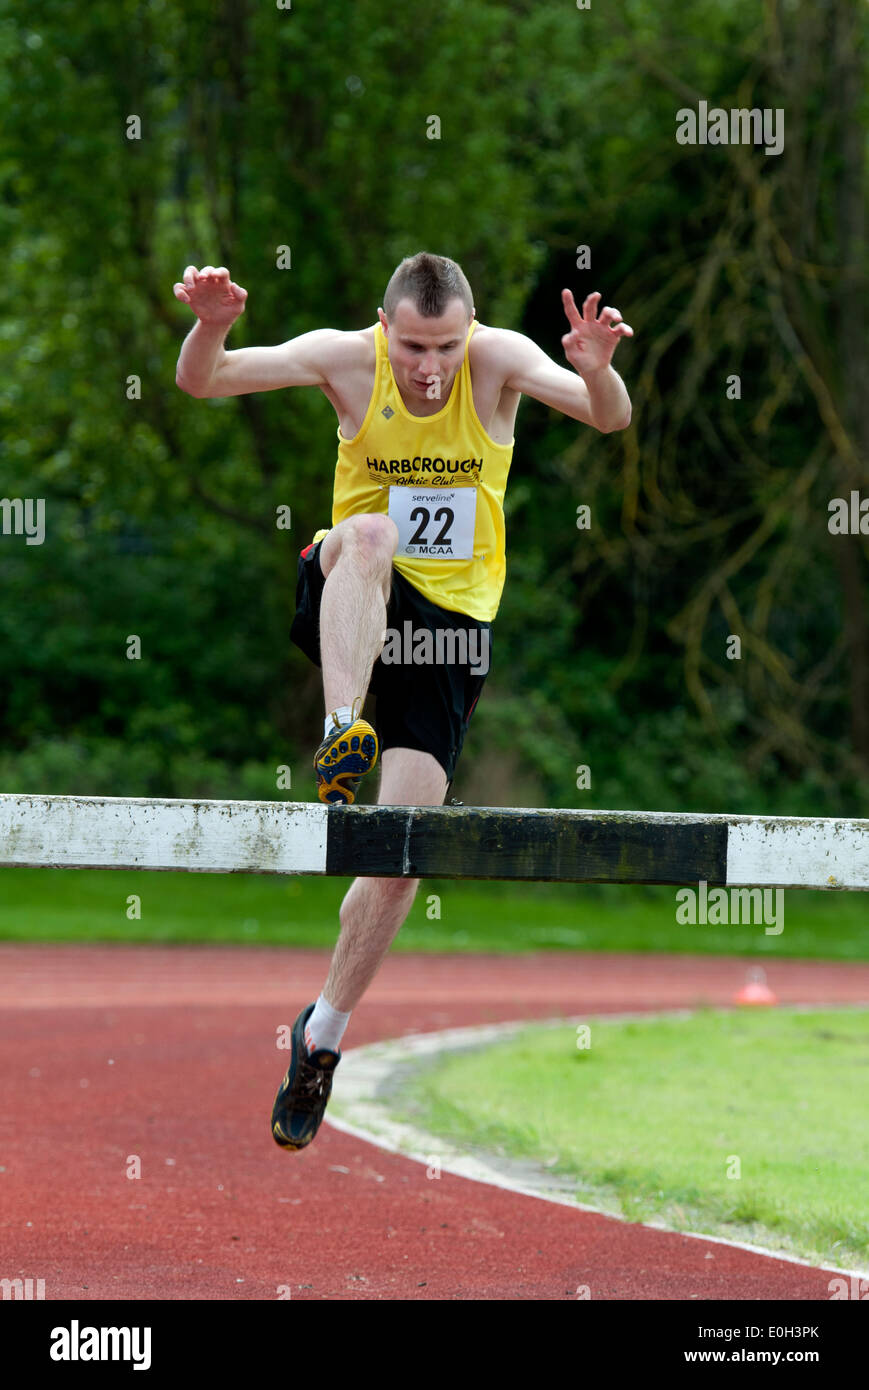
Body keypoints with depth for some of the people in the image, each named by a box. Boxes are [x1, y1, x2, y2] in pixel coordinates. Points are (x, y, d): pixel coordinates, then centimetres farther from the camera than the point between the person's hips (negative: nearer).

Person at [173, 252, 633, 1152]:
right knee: (369, 533, -37)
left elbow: (609, 418, -25)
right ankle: (341, 736, -42)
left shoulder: (497, 361, -13)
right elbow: (200, 383, -16)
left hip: (450, 622, 0)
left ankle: (324, 1033, 10)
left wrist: (597, 370, -48)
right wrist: (208, 328, -38)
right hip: (349, 605, 0)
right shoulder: (348, 359, -13)